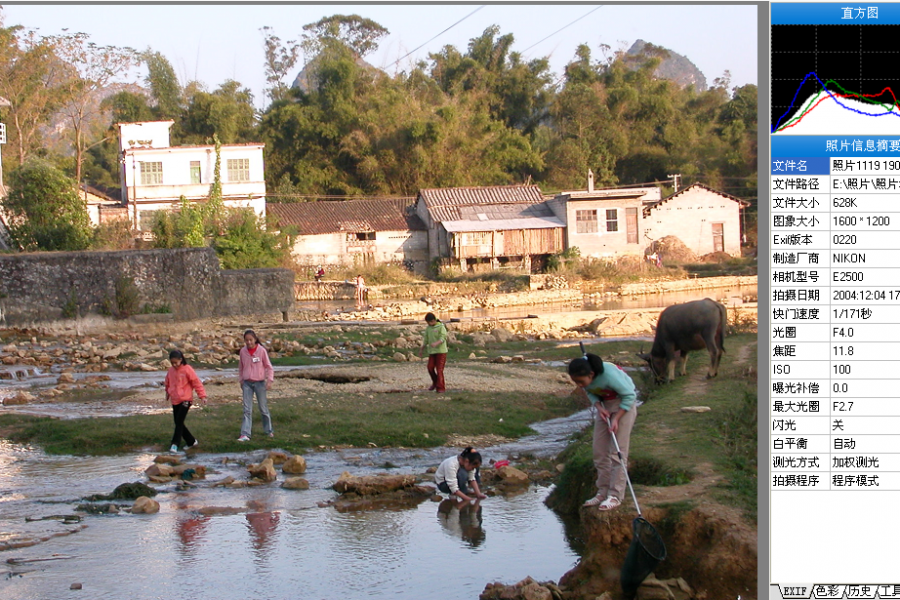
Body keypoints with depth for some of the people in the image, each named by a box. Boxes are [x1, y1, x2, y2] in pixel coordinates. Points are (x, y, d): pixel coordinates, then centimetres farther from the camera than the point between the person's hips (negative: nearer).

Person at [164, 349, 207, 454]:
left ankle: (175, 444, -16)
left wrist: (202, 395, -10)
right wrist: (167, 392, 37)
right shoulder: (171, 370, 7)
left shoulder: (187, 369, -10)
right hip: (174, 401, 7)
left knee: (179, 422, -14)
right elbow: (167, 382, 26)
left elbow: (196, 382, -9)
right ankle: (191, 441, 23)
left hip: (185, 400, -7)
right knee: (178, 423, 9)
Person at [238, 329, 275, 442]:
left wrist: (269, 380, -10)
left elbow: (268, 366, -2)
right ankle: (245, 434, -8)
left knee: (263, 408, 9)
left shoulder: (261, 351, -9)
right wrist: (241, 379, 12)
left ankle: (269, 430, 25)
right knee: (247, 410, -4)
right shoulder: (243, 351, 0)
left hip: (260, 382, -2)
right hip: (247, 383, 2)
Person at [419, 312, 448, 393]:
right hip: (432, 352, 5)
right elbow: (426, 340, 20)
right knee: (430, 368, -4)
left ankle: (440, 388, -5)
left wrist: (436, 343, -37)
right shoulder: (428, 328, 9)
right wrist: (421, 350, 24)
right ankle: (435, 383, 19)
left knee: (439, 369, -9)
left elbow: (443, 338, -20)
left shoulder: (441, 327, -8)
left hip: (441, 351, -5)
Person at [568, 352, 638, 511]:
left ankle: (615, 496, -6)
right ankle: (603, 493, 12)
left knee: (617, 452, -9)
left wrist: (616, 419, -23)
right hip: (605, 405, 7)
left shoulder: (609, 374, -34)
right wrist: (599, 406, -16)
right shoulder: (583, 378, -17)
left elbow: (629, 396, -22)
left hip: (624, 405, -7)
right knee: (600, 452, 4)